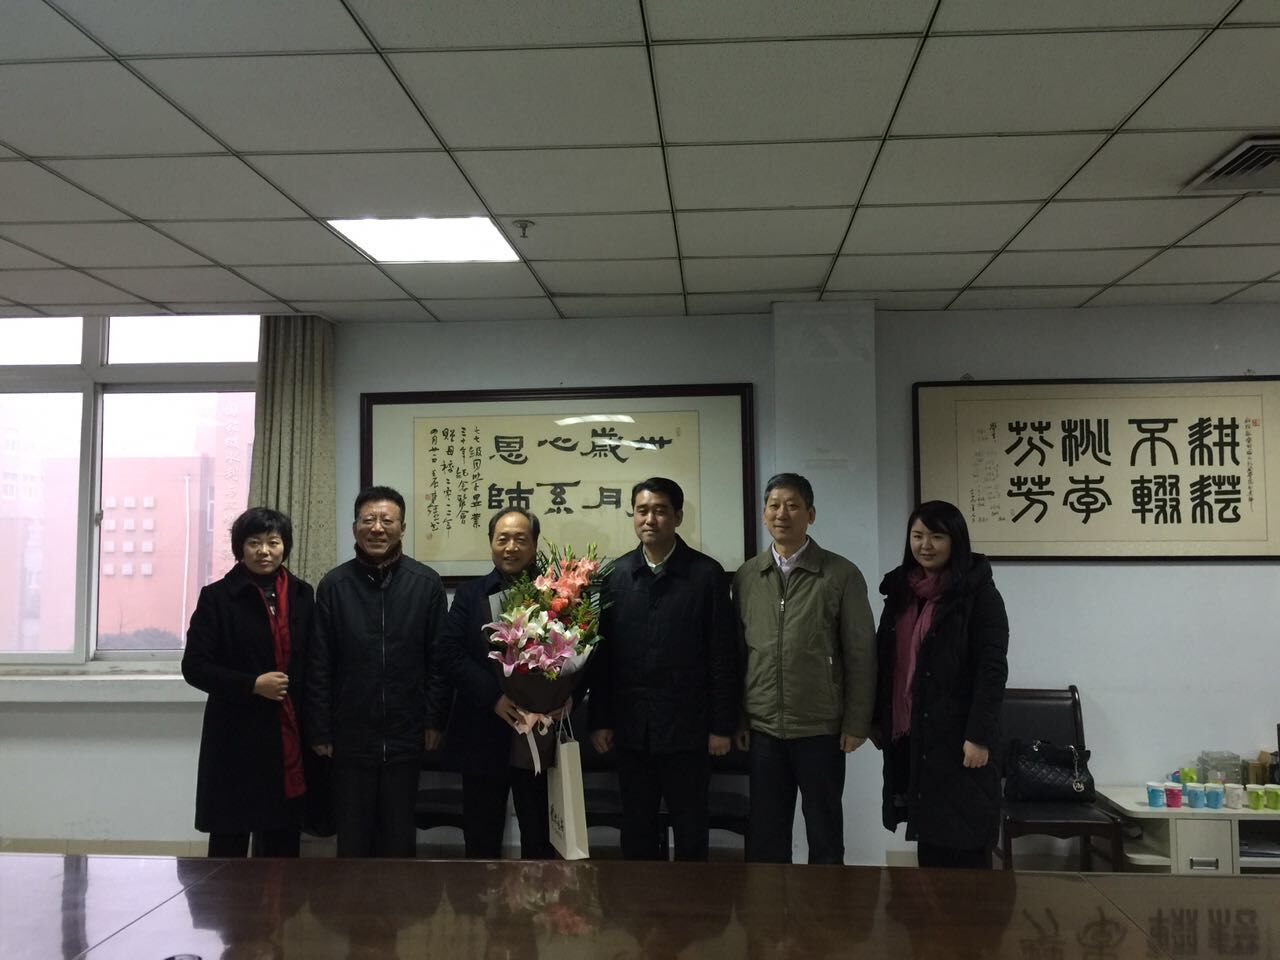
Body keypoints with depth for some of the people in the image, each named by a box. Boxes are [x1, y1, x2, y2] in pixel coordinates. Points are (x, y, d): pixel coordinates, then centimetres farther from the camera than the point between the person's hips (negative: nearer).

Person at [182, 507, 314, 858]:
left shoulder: (302, 595, 7)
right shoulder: (218, 596, -3)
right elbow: (195, 666, -6)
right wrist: (253, 685, -16)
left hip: (291, 737, 3)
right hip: (237, 738, -3)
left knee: (282, 841, 10)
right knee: (230, 840, 4)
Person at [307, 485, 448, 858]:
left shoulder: (427, 583, -3)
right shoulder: (333, 585, -1)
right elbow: (319, 666, 0)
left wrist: (433, 720, -3)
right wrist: (320, 731, -1)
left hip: (406, 738, 0)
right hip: (350, 738, 0)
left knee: (400, 839, 12)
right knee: (352, 840, 11)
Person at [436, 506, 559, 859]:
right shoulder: (469, 594, 6)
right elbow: (450, 654, -4)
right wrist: (495, 698, -15)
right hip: (483, 737, 1)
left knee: (540, 839, 9)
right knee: (481, 841, 11)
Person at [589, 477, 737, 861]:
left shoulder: (706, 574, -4)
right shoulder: (615, 574, 3)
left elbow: (722, 656, -4)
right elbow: (602, 653, 4)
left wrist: (722, 726, -5)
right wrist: (599, 720, 2)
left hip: (687, 728, -2)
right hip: (631, 728, 2)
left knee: (691, 831, 9)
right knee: (636, 830, 12)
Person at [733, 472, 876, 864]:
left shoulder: (842, 575, -5)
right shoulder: (745, 576, 4)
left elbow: (861, 654, -4)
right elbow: (737, 652, 7)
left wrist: (856, 724, -6)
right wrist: (737, 718, 5)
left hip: (821, 728, -2)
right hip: (762, 728, 3)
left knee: (825, 832, 12)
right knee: (765, 835, 12)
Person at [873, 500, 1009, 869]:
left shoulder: (979, 593, -7)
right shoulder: (900, 590, 11)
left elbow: (992, 669, -12)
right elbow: (885, 659, 16)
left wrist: (979, 735, -17)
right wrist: (877, 718, 14)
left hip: (957, 735, -5)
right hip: (909, 735, 6)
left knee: (962, 845, -1)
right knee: (929, 839, 11)